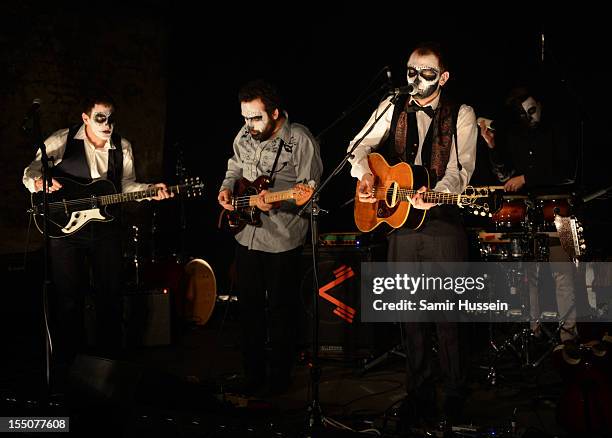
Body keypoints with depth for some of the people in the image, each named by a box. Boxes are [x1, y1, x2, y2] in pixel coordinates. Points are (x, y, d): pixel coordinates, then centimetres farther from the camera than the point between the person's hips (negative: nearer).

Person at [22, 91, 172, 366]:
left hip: (105, 228, 3)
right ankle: (67, 362, 17)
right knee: (68, 298, 3)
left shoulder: (122, 147, 5)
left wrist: (151, 190, -8)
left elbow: (126, 185, 10)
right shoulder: (62, 140, -6)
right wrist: (40, 181, -28)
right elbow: (30, 172, -5)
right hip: (65, 228, -3)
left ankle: (109, 357, 25)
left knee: (110, 295, 9)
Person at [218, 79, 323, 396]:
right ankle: (253, 375, 28)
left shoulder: (300, 140, -15)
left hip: (282, 240, -6)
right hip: (246, 236, 6)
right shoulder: (245, 135, 5)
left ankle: (278, 378, 19)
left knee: (281, 311, 4)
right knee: (249, 307, 14)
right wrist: (227, 188, 3)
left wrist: (277, 201, -31)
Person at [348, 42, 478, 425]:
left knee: (448, 317, -2)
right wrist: (364, 174, -10)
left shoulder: (461, 115, 1)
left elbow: (461, 168, -8)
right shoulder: (393, 108, 11)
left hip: (443, 224, -3)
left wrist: (435, 194, -27)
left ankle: (455, 402, 10)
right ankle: (420, 396, 21)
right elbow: (361, 146, 11)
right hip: (399, 223, 3)